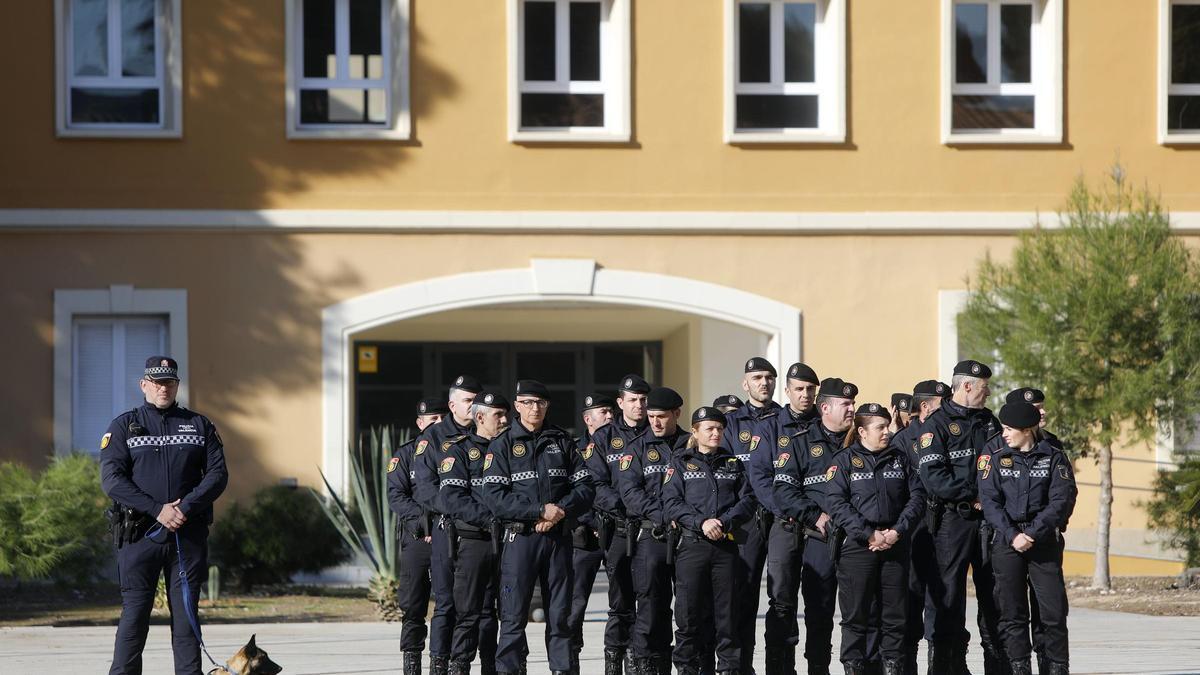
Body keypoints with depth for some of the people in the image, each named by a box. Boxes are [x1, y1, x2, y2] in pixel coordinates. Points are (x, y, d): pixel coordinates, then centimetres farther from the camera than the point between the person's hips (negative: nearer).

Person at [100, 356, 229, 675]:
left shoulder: (199, 425, 12)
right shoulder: (124, 426, 6)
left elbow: (218, 473, 4)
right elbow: (111, 479, -5)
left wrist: (186, 507, -12)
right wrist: (158, 510, -15)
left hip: (189, 534, 2)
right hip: (140, 532, -2)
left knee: (186, 612, 4)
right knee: (134, 611, -3)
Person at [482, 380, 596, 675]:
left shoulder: (561, 441, 11)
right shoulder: (502, 445, 1)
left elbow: (585, 487, 7)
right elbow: (494, 497, -8)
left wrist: (561, 510, -11)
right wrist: (540, 512, -15)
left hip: (559, 538, 3)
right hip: (520, 538, -3)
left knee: (560, 614, 5)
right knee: (514, 616, -5)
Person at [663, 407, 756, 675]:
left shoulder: (733, 464, 14)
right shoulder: (681, 463, 7)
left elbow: (747, 500, 5)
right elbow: (671, 502, -3)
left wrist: (723, 522, -11)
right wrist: (701, 522, -16)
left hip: (727, 546, 2)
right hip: (692, 544, -2)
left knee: (727, 612, 2)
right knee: (689, 612, -4)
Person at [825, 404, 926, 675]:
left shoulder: (899, 458, 10)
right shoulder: (845, 461, 0)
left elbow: (917, 497, 6)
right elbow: (836, 503, -9)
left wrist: (898, 531, -8)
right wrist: (868, 535, -15)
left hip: (896, 545, 3)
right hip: (858, 546, -3)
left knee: (895, 613, 4)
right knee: (857, 613, -2)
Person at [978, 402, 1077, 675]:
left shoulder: (1054, 458, 2)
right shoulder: (995, 459, 6)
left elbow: (1062, 500, -6)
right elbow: (990, 501, -2)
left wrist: (1032, 534, -15)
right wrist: (1013, 536, -15)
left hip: (1044, 541, -1)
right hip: (1007, 541, 1)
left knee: (1054, 609, -5)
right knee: (1012, 611, 0)